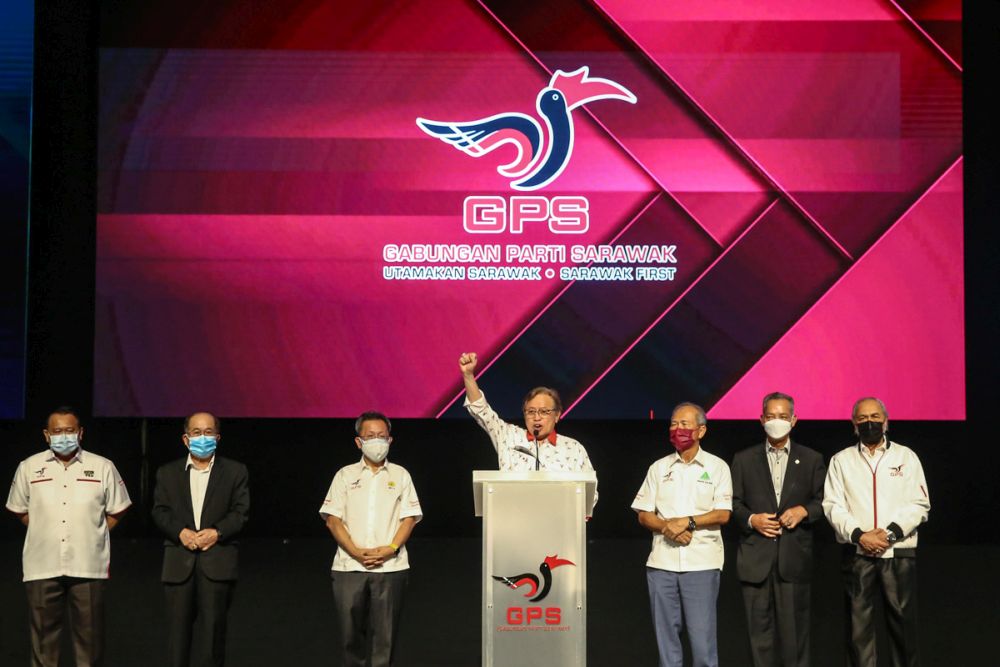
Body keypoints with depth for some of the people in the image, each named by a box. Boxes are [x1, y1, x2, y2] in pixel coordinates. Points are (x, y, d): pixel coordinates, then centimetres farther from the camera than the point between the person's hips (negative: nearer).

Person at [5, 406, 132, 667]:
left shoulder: (102, 467, 2)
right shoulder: (29, 468, 5)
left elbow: (116, 511, 11)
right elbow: (19, 510, 16)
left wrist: (91, 534, 5)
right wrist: (45, 532, 8)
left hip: (87, 565, -1)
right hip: (42, 566, 1)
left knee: (89, 633, 4)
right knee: (43, 632, 6)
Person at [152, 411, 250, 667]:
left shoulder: (235, 471, 10)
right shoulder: (168, 473, 15)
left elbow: (240, 512, 2)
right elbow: (160, 511, 4)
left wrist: (217, 532, -14)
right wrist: (181, 532, -13)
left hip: (218, 560, -1)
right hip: (179, 562, 2)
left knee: (214, 626, -4)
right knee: (178, 628, 2)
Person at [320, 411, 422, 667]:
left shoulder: (400, 475, 12)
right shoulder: (345, 475, 12)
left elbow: (409, 518, 6)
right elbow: (333, 520, 4)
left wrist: (390, 549, -11)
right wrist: (357, 552, -9)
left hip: (390, 566, 0)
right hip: (349, 566, 0)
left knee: (385, 634, -3)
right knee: (350, 632, 0)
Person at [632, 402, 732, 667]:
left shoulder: (717, 467, 5)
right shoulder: (659, 468, 13)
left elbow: (723, 514, -3)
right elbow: (644, 515, 9)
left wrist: (688, 522, -14)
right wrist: (667, 527, -10)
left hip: (701, 563, -3)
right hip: (662, 563, 3)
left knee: (701, 633, -5)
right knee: (665, 632, 5)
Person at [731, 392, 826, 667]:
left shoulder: (811, 459, 10)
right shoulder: (744, 459, 11)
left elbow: (823, 501, 8)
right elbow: (733, 503, 9)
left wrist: (803, 510, -10)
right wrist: (751, 520, -9)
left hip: (795, 558, 0)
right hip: (756, 558, 1)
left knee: (795, 626, 0)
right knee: (760, 627, 2)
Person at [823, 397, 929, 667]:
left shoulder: (906, 457, 8)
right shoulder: (841, 460, 10)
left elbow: (919, 505, 2)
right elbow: (833, 505, 2)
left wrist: (890, 532, -11)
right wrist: (859, 535, -13)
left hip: (899, 554, 0)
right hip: (857, 555, 0)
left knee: (903, 622, 0)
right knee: (859, 623, 0)